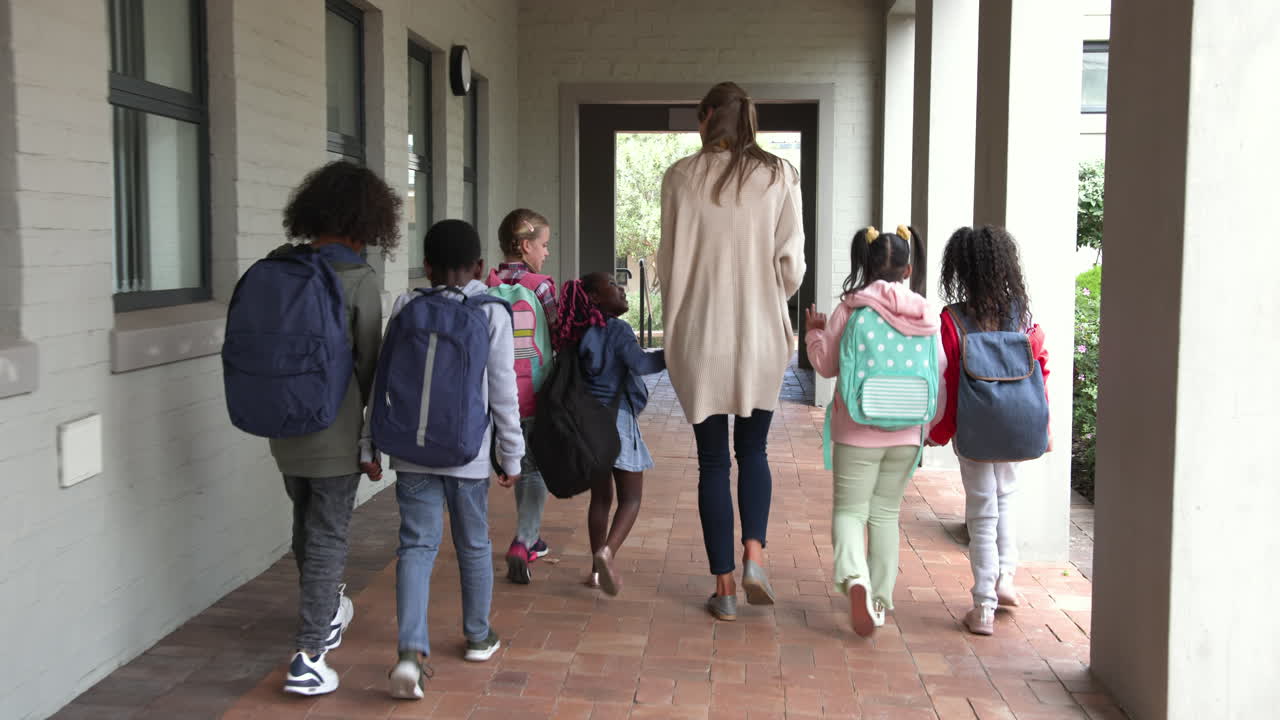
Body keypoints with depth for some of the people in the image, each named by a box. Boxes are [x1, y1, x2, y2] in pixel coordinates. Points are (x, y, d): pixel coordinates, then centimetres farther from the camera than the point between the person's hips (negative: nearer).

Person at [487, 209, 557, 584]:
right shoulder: (540, 286, -8)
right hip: (536, 396, -4)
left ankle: (532, 538, 30)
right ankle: (521, 545, -11)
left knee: (523, 467, 20)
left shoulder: (486, 289, 0)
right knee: (536, 471, 4)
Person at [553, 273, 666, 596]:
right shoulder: (617, 330, -10)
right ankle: (607, 551, -21)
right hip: (617, 418, -6)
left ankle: (597, 569, 16)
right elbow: (640, 363, -26)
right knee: (631, 498, 0)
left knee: (600, 496, 14)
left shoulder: (580, 334, 10)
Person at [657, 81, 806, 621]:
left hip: (700, 338, -1)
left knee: (713, 462, 7)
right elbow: (791, 262, -2)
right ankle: (754, 555, 1)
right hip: (761, 335, 1)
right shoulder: (779, 175, -1)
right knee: (753, 452, 19)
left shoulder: (681, 177, -2)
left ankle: (724, 588, 11)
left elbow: (669, 260, 0)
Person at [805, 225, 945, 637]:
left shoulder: (850, 310, -9)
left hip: (857, 431, -3)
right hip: (907, 434, 3)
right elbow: (939, 367, 8)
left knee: (849, 510, 4)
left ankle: (854, 576, -24)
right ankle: (880, 600, 19)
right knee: (886, 513, 15)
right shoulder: (926, 315, -1)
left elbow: (826, 365, -1)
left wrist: (814, 331, 17)